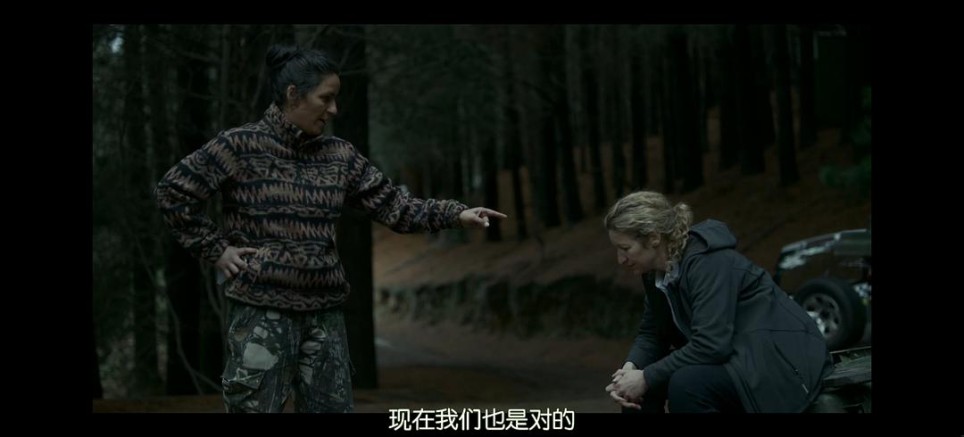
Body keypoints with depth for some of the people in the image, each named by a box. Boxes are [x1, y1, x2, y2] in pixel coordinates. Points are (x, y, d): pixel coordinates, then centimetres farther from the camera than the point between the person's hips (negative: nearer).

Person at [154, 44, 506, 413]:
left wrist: (455, 214, -2)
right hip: (262, 308, -5)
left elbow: (393, 206, 9)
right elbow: (172, 191, -2)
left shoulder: (339, 156, 9)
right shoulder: (241, 146, -5)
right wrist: (215, 249, -5)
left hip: (325, 309, 5)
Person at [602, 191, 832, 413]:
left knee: (686, 386, -30)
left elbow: (710, 345, -30)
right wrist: (630, 369, -12)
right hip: (738, 357, 9)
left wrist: (647, 378, -22)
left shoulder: (707, 261, -23)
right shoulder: (656, 271, 2)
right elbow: (651, 333, 9)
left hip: (782, 358, -9)